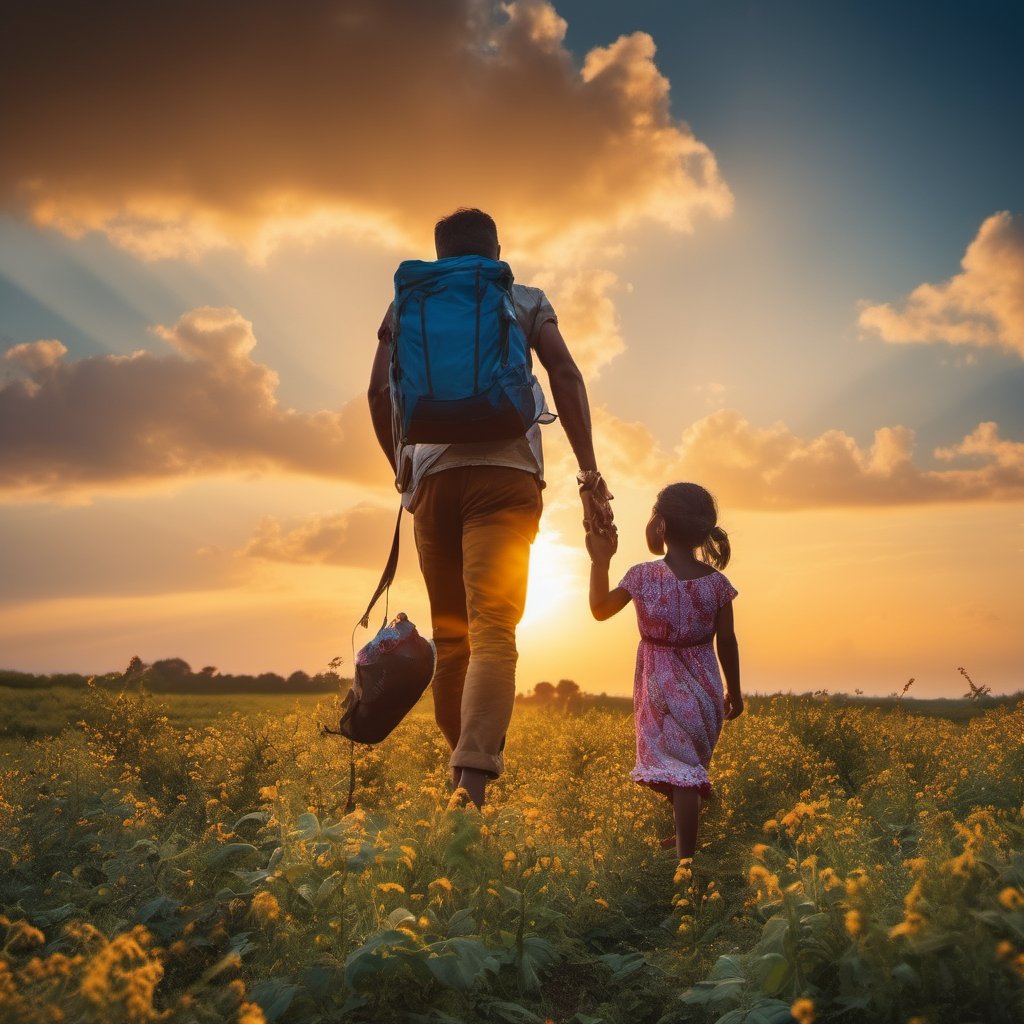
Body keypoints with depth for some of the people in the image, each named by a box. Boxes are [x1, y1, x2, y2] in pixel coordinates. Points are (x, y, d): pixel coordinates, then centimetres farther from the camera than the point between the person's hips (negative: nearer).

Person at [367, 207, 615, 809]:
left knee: (450, 634, 13)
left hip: (431, 474, 2)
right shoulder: (526, 300, 20)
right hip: (505, 470, -2)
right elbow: (566, 376, 4)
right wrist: (590, 474, 1)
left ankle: (465, 771, 17)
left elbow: (379, 391, 10)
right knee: (493, 629, -12)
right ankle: (474, 786, -28)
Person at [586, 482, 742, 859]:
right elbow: (727, 642, -1)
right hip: (703, 686, 3)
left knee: (678, 769, 1)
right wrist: (734, 691, 11)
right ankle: (685, 839, 26)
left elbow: (599, 610, 1)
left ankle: (686, 854, -1)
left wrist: (600, 562, 8)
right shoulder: (716, 582, -5)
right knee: (691, 762, 16)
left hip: (662, 687, -3)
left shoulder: (642, 576, -12)